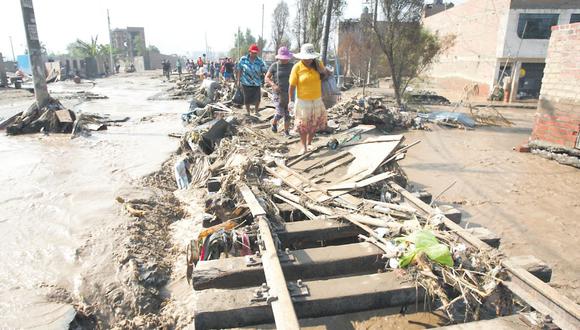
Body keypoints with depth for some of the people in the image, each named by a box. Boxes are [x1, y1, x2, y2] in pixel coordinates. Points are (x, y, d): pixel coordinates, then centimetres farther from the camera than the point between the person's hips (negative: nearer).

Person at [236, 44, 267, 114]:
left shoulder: (259, 61, -1)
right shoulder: (243, 59, -4)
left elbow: (264, 71, -5)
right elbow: (239, 70, 2)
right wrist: (238, 80, 0)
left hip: (256, 83, 1)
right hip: (246, 83, -1)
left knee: (257, 99, 7)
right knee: (247, 99, 7)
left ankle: (256, 111, 31)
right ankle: (248, 112, 26)